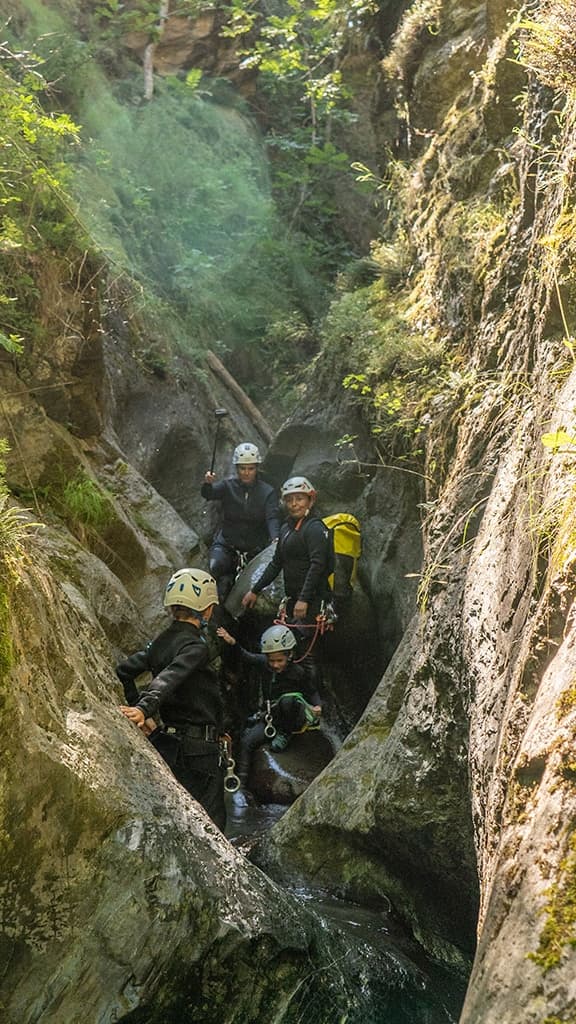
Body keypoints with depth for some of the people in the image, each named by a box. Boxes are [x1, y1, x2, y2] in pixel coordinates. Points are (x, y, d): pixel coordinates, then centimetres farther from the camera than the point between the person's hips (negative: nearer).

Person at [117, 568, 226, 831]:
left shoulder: (160, 642, 9)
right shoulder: (194, 646, -16)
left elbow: (123, 671, 12)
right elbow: (169, 679, -32)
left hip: (167, 742, 8)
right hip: (199, 748, -8)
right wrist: (145, 709, -45)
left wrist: (140, 713, 12)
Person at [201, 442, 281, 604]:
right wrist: (208, 484, -42)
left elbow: (272, 517, -15)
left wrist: (275, 538, -34)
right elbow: (208, 494, -18)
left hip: (255, 547, 1)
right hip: (226, 543, -1)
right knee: (216, 567, -28)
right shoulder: (228, 486, -1)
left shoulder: (267, 491, -2)